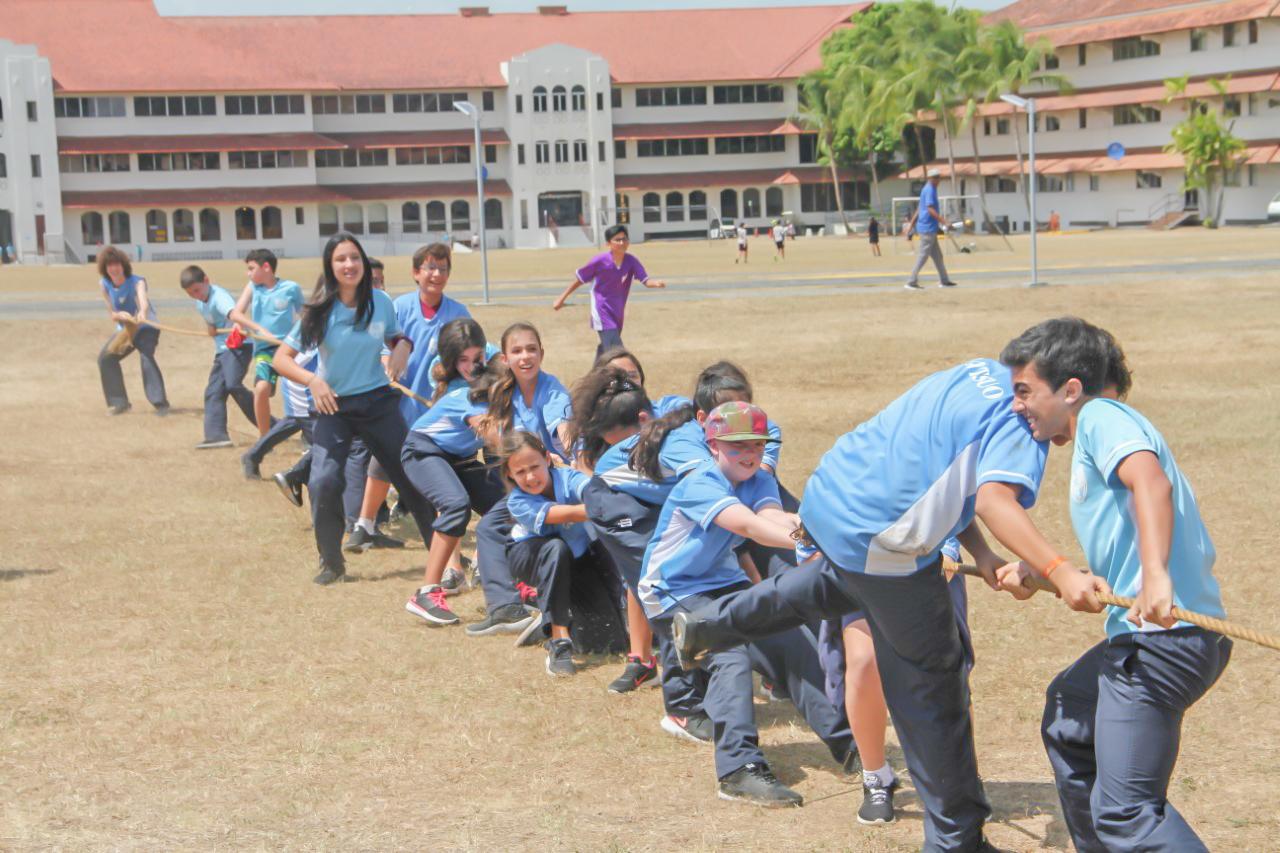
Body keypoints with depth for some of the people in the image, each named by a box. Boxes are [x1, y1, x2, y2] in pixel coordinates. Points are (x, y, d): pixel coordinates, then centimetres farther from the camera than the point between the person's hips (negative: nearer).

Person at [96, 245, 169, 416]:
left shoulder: (137, 282, -24)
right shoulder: (105, 285, -10)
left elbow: (143, 299, -46)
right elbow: (111, 313, -8)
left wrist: (142, 312, -69)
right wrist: (119, 315, -33)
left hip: (146, 327, -6)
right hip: (124, 329, 6)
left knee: (146, 357, -29)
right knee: (105, 358, -2)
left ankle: (160, 402, -28)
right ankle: (119, 403, 11)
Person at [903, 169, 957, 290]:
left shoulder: (927, 189, 16)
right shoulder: (930, 190, -14)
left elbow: (919, 209, 21)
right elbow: (930, 209, -23)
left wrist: (911, 224, 25)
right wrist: (943, 222, -25)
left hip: (930, 230, 10)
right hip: (928, 228, -10)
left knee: (937, 255, 14)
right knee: (923, 256, -7)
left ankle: (944, 280, 20)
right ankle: (911, 282, -6)